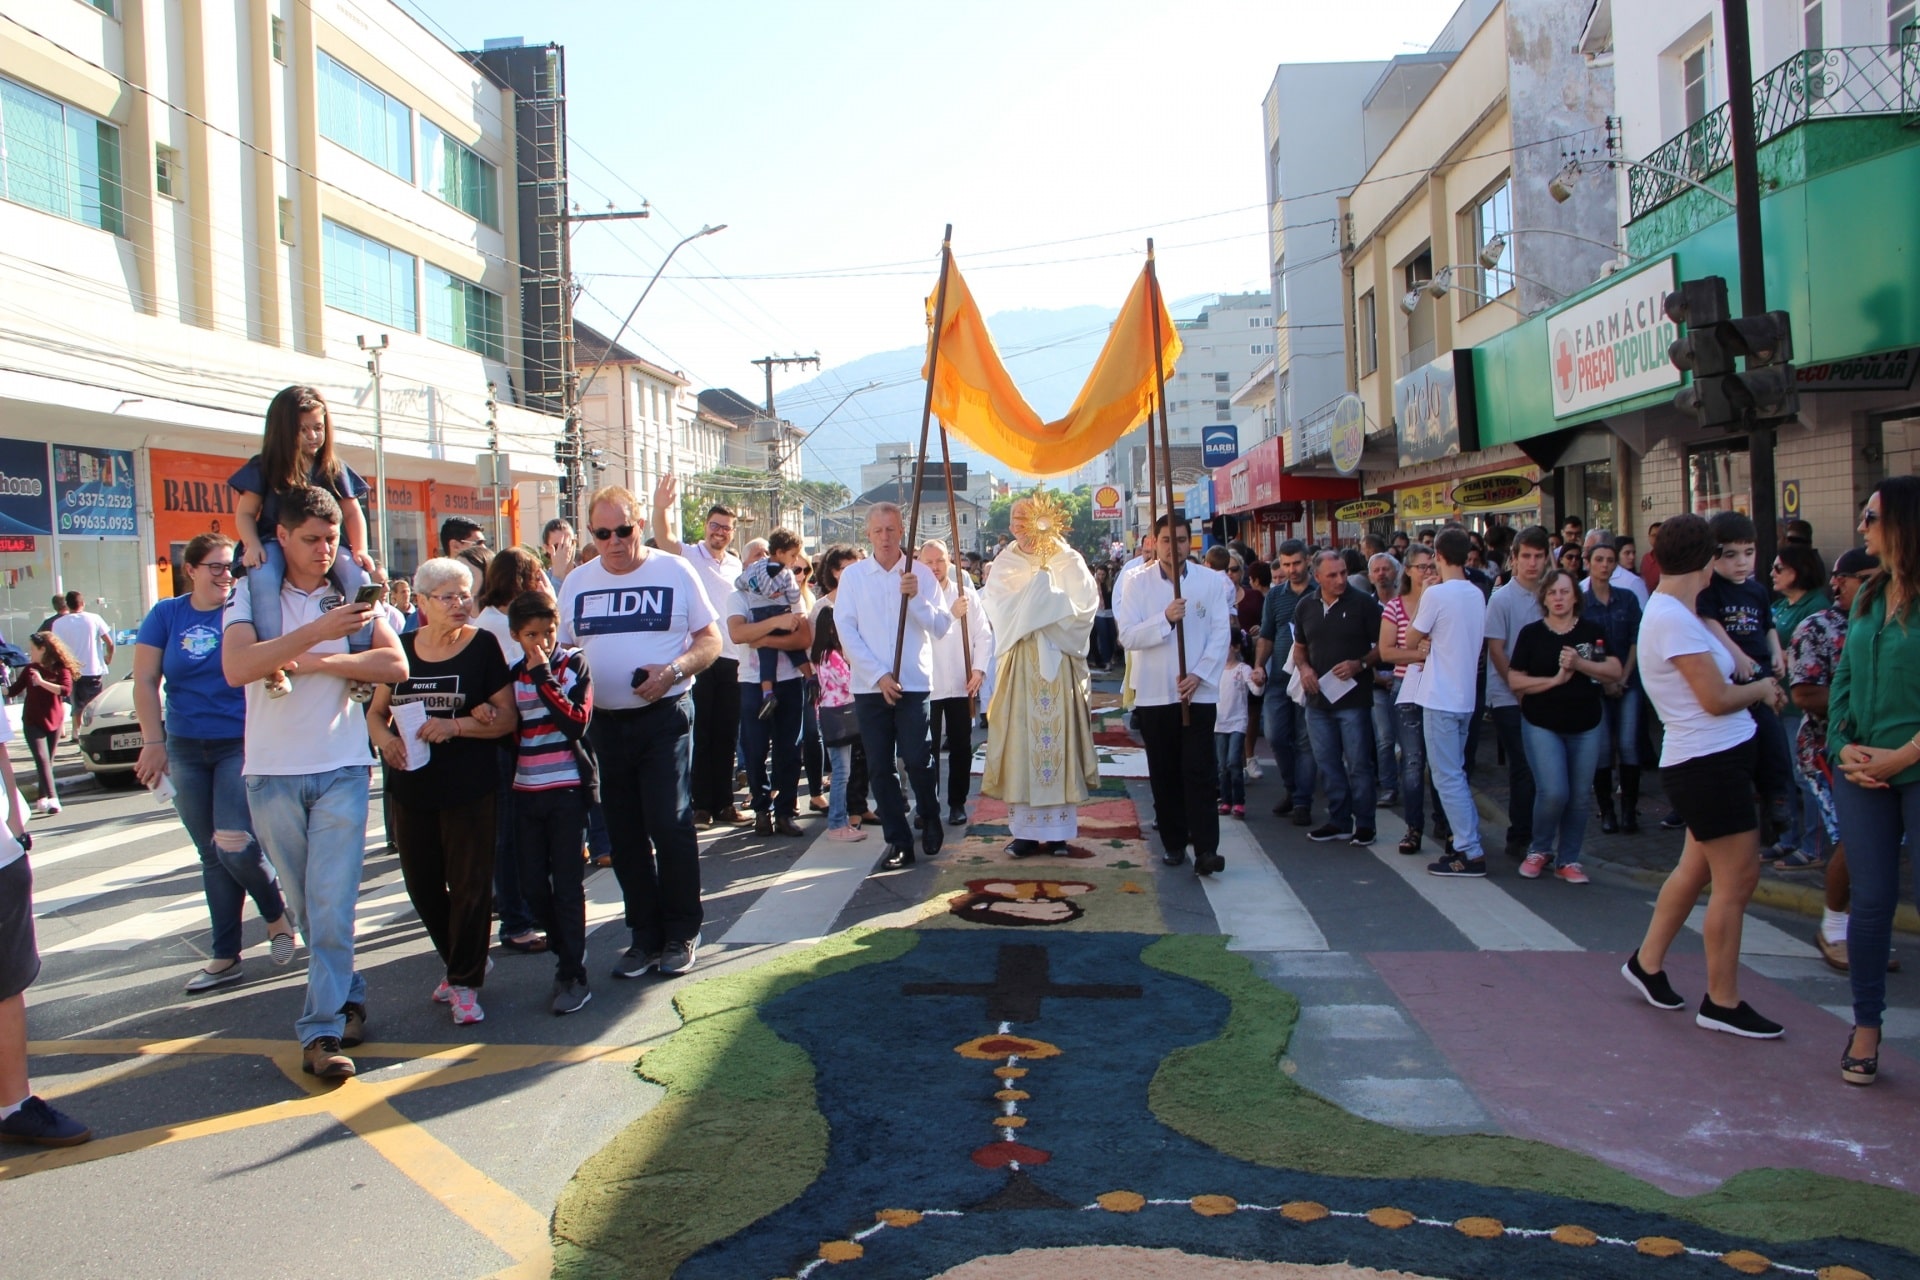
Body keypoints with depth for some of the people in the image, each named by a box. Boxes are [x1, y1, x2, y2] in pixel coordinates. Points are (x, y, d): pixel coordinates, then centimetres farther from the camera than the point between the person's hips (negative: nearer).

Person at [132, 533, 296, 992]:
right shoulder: (166, 615, 3)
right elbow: (145, 682, 2)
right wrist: (153, 742, -6)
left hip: (242, 745, -3)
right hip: (186, 750, 3)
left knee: (234, 846, -16)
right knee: (212, 856, 9)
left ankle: (276, 914, 13)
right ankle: (225, 958, 19)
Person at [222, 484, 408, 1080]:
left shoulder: (352, 593, 4)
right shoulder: (251, 594, -1)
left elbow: (395, 664, -7)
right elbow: (236, 667, -18)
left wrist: (315, 661, -15)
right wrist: (317, 632, -26)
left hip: (341, 768, -1)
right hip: (272, 771, 1)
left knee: (332, 905, -6)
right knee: (305, 906, 11)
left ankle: (324, 1029, -1)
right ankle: (348, 998, 27)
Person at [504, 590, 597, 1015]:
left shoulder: (574, 664, -3)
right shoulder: (514, 674, 9)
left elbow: (578, 722, -17)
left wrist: (544, 678, -18)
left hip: (567, 789, -4)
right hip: (525, 792, 4)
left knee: (567, 884, -3)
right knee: (532, 884, 6)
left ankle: (573, 975, 3)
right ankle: (565, 950, 27)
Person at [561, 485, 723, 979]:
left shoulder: (674, 571, -1)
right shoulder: (577, 582, 8)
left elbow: (710, 640, 1)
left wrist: (673, 670, -17)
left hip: (664, 717, -4)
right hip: (604, 724, 4)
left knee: (670, 826, -6)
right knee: (626, 836, 9)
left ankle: (682, 933, 9)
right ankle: (645, 936, 20)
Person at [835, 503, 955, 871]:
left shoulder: (921, 574, 3)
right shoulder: (853, 575, 3)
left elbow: (941, 626, -1)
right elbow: (846, 630, -1)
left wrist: (915, 597, -17)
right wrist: (878, 675, -8)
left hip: (914, 684, -1)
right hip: (869, 686, 1)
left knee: (917, 760, -5)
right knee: (880, 768, 3)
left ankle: (930, 818, 23)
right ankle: (898, 841, 14)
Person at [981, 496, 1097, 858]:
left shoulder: (1068, 562, 4)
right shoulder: (1005, 565, 6)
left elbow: (1085, 604, -8)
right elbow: (1003, 611, -8)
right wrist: (1040, 580, -11)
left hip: (1060, 666, 0)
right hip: (1021, 666, 0)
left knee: (1060, 741, 2)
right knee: (1022, 743, -1)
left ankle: (1058, 829, 9)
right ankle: (1025, 830, 5)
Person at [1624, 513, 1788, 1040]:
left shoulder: (1669, 612, 11)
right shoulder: (1673, 619, -20)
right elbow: (1717, 699, -19)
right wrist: (1763, 687, -3)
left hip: (1708, 759, 10)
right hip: (1709, 761, -10)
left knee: (1697, 868, 18)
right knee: (1737, 878, -3)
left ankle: (1647, 962, 30)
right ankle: (1722, 1003, 7)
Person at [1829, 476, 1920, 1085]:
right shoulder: (1870, 594, 9)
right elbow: (1843, 677, 12)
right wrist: (1844, 745, -1)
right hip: (1864, 772, 5)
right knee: (1871, 900, 10)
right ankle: (1865, 1026, 21)